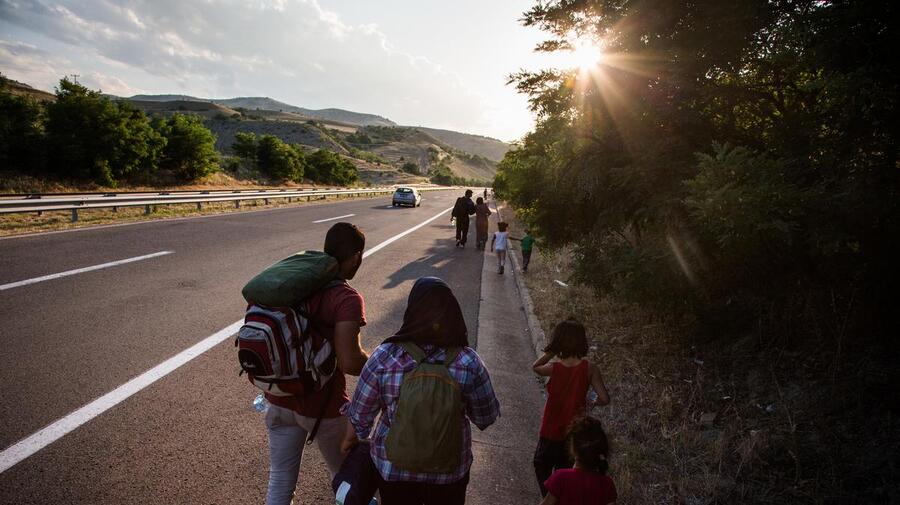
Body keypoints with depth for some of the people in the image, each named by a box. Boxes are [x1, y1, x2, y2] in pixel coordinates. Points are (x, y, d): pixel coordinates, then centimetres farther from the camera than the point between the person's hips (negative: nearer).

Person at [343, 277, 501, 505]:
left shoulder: (384, 356, -20)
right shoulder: (468, 362, -19)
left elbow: (360, 413, -7)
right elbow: (487, 417, -6)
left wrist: (352, 437, 13)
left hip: (393, 465, 0)